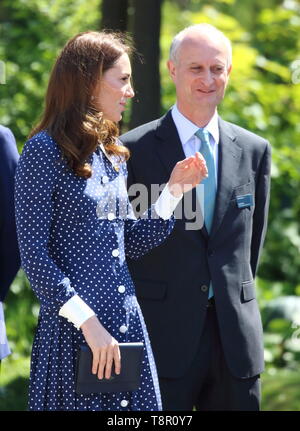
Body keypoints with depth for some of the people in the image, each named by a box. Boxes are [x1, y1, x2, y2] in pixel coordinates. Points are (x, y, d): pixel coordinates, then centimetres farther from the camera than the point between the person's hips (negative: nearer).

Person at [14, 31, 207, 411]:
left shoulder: (112, 155, 14)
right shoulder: (45, 150, -9)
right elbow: (33, 254, -13)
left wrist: (175, 190, 8)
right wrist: (86, 320, -18)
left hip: (126, 323, 7)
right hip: (73, 329, -7)